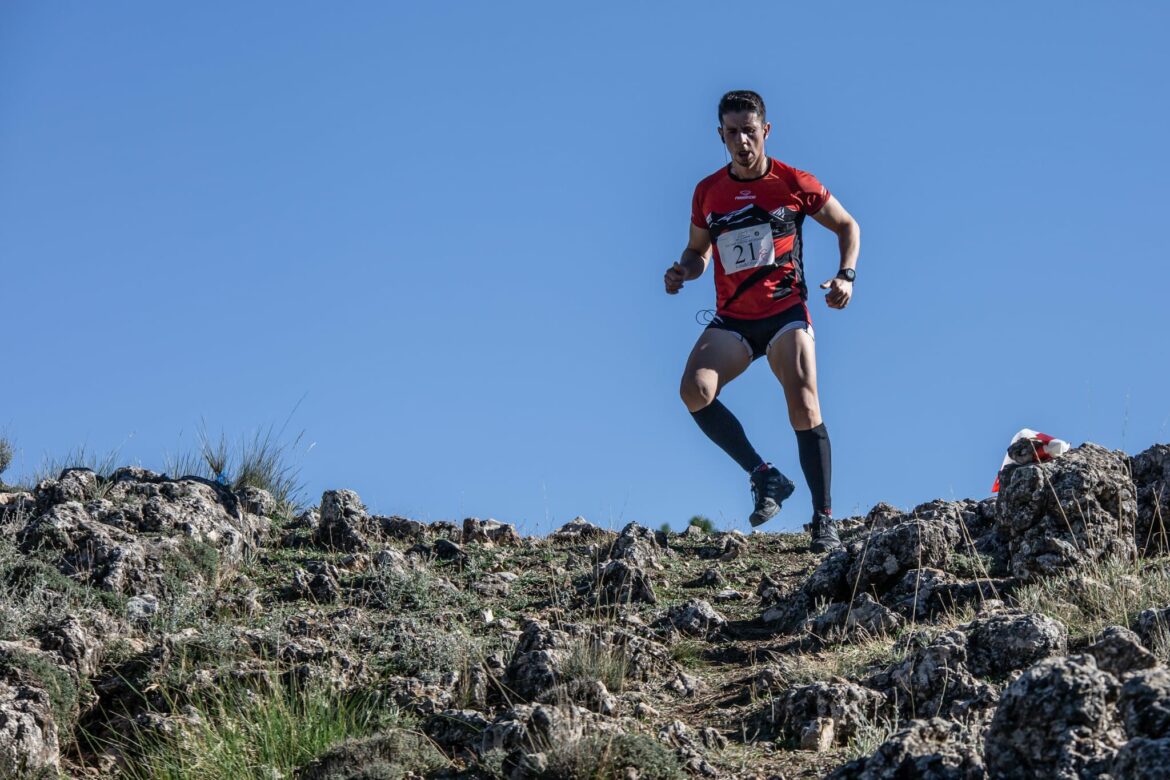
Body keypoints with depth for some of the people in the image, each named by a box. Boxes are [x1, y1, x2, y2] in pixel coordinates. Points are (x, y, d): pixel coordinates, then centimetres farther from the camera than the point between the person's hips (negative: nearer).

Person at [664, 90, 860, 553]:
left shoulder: (794, 183, -1)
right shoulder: (708, 192, 7)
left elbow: (847, 226, 11)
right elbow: (698, 250, 21)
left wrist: (846, 275, -5)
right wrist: (683, 271, -2)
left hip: (785, 312, -3)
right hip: (731, 320, 3)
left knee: (804, 407, -16)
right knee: (694, 390, -23)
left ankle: (823, 520, -4)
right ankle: (764, 476, -9)